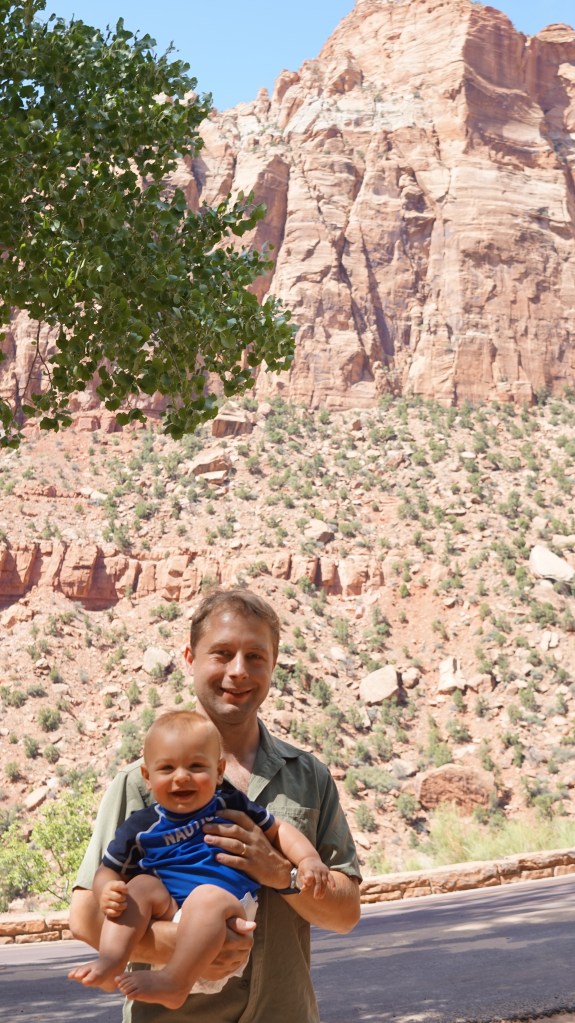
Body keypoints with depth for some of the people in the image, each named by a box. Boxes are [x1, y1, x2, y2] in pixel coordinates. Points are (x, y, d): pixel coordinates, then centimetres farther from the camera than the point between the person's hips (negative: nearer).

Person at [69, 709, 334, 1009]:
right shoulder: (141, 827, 7)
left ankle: (176, 982, -39)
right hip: (169, 918, 3)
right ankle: (111, 962, -31)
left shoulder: (231, 805, 7)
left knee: (208, 895, -33)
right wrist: (107, 892, -12)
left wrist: (308, 858, -3)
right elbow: (109, 870, 13)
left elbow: (278, 831, 16)